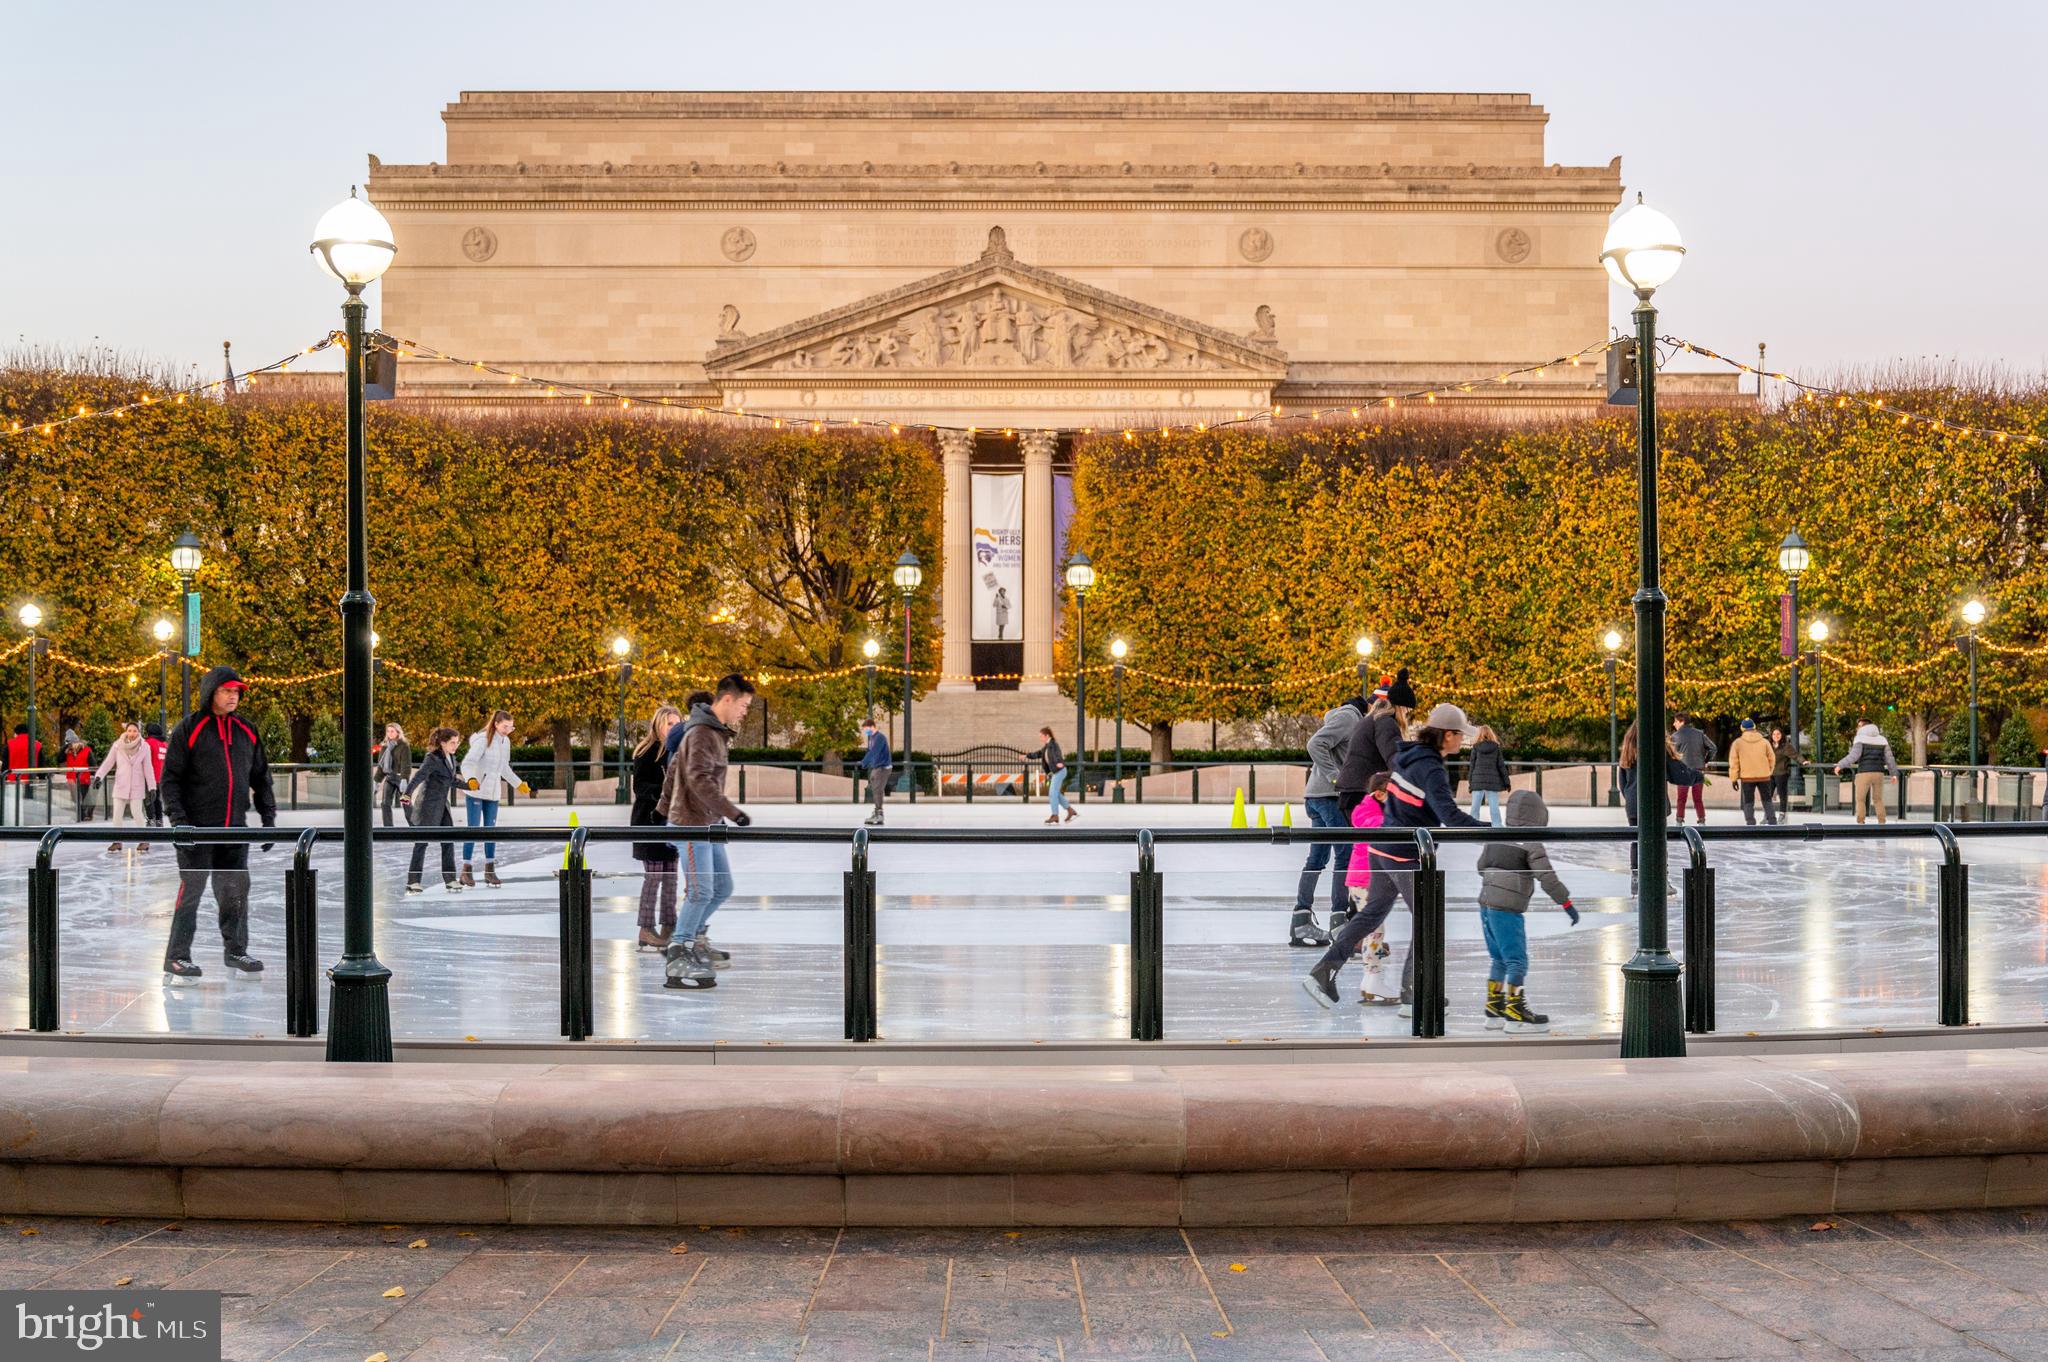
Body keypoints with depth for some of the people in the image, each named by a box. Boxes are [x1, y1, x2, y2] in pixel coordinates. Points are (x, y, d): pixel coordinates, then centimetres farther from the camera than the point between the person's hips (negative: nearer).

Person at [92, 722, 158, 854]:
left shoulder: (144, 747, -5)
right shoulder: (118, 745, -4)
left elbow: (148, 768, -2)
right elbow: (108, 762, -2)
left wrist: (152, 787, -3)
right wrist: (99, 776, -15)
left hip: (137, 787, -2)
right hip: (120, 785, 2)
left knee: (136, 813, -7)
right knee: (117, 814, 3)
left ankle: (144, 840, 9)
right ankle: (117, 842, 17)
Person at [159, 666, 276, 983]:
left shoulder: (246, 731, 12)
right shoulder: (189, 728, -4)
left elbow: (261, 777, 18)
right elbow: (170, 777, -6)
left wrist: (268, 817, 13)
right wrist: (178, 818, -15)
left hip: (235, 827, 5)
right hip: (197, 826, -5)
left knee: (236, 891, 9)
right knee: (191, 890, -6)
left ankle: (235, 951, 22)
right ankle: (177, 959, -2)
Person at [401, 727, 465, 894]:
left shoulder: (451, 758, 8)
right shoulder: (432, 759, -17)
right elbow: (419, 775, -31)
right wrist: (407, 793, -46)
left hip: (443, 805, 7)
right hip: (429, 805, -7)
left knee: (448, 842, 3)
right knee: (422, 842, -3)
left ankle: (450, 880, 8)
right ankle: (412, 882, 1)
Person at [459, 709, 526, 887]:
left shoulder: (506, 742, 8)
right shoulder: (483, 740, -15)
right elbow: (467, 762, -24)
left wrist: (518, 784, 27)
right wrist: (471, 779, -42)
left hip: (493, 793, 6)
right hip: (476, 791, -6)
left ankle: (490, 872, 11)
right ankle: (466, 871, 2)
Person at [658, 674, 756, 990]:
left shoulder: (717, 732, 15)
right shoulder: (702, 733, -17)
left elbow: (674, 767, 24)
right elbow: (699, 779, -29)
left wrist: (664, 806, 29)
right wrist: (732, 812, -31)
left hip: (708, 824, 10)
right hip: (691, 823, -10)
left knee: (723, 887, 13)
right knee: (701, 891, -10)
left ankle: (695, 936, 31)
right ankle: (678, 961, -4)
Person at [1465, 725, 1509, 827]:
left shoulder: (1476, 747, 1)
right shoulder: (1496, 747, 3)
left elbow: (1472, 765, 2)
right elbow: (1501, 765, 3)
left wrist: (1470, 780, 9)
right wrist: (1507, 782, 8)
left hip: (1478, 779, 0)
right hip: (1492, 780, 0)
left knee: (1475, 806, 6)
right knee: (1494, 807, 0)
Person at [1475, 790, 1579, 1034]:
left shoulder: (1496, 838, 11)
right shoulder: (1531, 843, -10)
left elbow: (1481, 866, 22)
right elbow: (1547, 877, -14)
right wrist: (1567, 903, -8)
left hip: (1486, 905, 8)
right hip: (1507, 909, -8)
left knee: (1499, 959, 17)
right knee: (1517, 960, -2)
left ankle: (1494, 1009, 20)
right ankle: (1514, 1013, -3)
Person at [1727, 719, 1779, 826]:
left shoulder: (1738, 743, -2)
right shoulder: (1764, 741, 2)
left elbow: (1734, 762, -3)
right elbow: (1772, 758, 5)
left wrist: (1734, 778, 3)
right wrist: (1769, 772, 19)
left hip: (1747, 777, -1)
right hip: (1764, 776, 1)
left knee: (1748, 803, 7)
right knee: (1767, 801, 11)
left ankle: (1751, 825, -2)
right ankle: (1772, 823, 4)